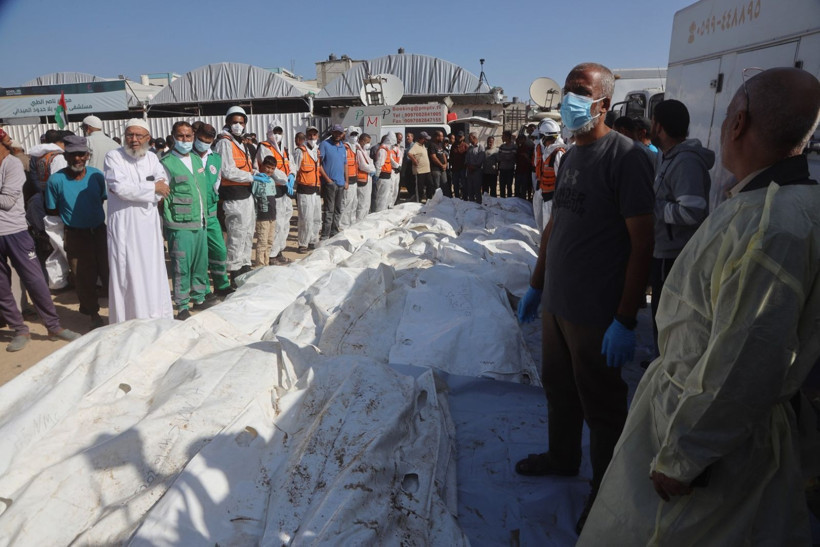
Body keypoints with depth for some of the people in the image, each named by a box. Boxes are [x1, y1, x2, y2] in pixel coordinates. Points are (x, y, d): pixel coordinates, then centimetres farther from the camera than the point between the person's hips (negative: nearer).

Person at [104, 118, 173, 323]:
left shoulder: (152, 158, 12)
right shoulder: (114, 157, -2)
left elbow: (164, 188, 1)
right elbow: (120, 187, -16)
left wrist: (132, 191, -11)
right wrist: (152, 187, -8)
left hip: (149, 225, 4)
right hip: (124, 226, -4)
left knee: (153, 273, 8)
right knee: (126, 273, -1)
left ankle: (157, 319, 17)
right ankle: (126, 323, 7)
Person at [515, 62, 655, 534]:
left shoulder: (626, 156, -14)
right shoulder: (570, 157, 11)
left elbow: (642, 243, -18)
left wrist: (625, 321, -20)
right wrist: (536, 285, 19)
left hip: (597, 315, -7)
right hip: (556, 303, 7)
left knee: (602, 407, 8)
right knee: (560, 390, 21)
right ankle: (562, 458, 43)